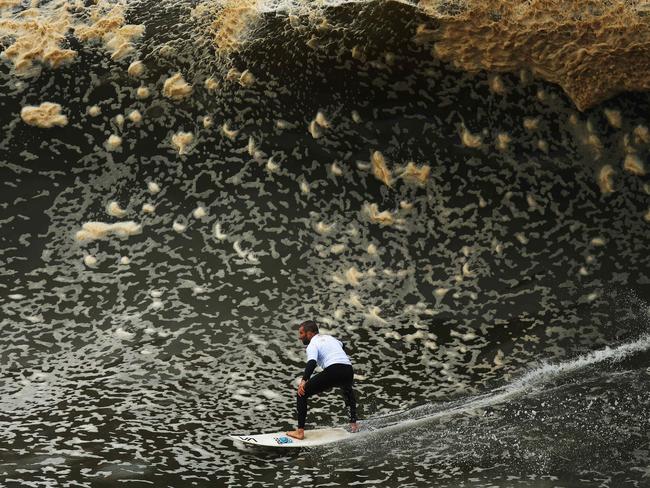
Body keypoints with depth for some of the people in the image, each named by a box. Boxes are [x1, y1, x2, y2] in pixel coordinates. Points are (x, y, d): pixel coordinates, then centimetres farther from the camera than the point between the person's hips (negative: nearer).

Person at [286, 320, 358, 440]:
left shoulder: (312, 344, 5)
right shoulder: (329, 337, 27)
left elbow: (312, 362, -15)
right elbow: (341, 344, 51)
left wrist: (304, 380, -27)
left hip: (333, 371, -7)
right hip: (348, 370, 7)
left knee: (302, 393, 3)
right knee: (347, 391, 42)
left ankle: (300, 431, -6)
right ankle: (353, 424, 40)